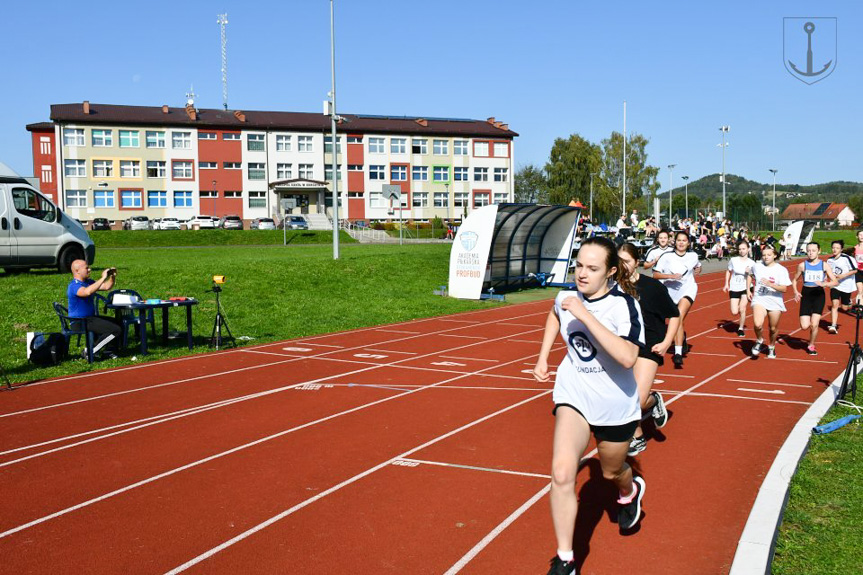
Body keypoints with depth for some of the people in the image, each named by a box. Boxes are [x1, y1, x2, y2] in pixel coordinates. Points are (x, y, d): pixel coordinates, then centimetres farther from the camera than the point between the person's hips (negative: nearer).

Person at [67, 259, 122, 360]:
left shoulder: (88, 282, 11)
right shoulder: (74, 286, -18)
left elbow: (106, 287, 14)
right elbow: (87, 292, -40)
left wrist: (113, 277, -5)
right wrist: (103, 278, -36)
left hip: (91, 317, 10)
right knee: (115, 330, -19)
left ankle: (109, 351, 22)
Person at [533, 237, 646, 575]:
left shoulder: (623, 304, -23)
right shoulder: (567, 298, -8)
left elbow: (628, 357, -40)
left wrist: (586, 315, -41)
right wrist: (542, 357, 11)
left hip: (615, 404, -2)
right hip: (574, 395, 2)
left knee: (611, 471, 20)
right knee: (561, 473, -17)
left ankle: (630, 491, 60)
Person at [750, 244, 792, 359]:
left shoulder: (781, 270, -7)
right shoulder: (757, 266, 2)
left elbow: (784, 289, -14)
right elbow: (752, 276, 26)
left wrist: (770, 284, -28)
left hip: (775, 302, 0)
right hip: (759, 300, 1)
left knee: (773, 328, 10)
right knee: (758, 324, -23)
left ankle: (771, 347, 40)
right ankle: (759, 341, 8)